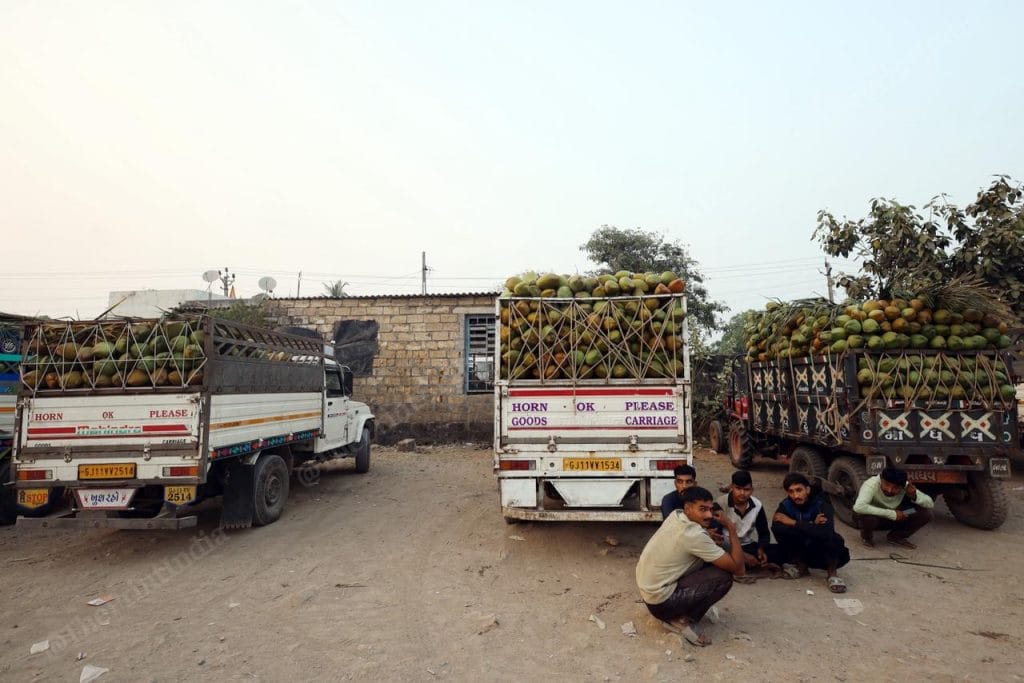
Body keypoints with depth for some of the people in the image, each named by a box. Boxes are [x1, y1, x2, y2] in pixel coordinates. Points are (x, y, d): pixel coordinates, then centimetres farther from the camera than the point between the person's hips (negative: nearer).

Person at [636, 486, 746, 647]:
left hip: (648, 590, 9)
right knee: (724, 577, -11)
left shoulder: (675, 516, -1)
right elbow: (738, 568, -18)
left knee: (710, 561, 13)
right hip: (661, 602, -9)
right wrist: (732, 531, -10)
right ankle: (686, 620, 0)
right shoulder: (695, 536, -26)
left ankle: (676, 615, 14)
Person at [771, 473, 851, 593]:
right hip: (802, 552, 3)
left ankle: (831, 572, -6)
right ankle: (801, 566, 1)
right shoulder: (786, 505, -13)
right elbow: (775, 526, -30)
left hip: (823, 553, -3)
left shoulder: (821, 503, -22)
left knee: (835, 539, -35)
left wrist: (793, 523, -31)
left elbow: (825, 531, -40)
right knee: (779, 529, -23)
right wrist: (811, 525, -32)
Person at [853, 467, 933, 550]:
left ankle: (896, 537, 7)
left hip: (893, 519, 4)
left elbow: (930, 504, -12)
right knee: (866, 517, -39)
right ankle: (866, 536, -2)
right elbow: (858, 507, -51)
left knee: (926, 513, -15)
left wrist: (914, 497, -34)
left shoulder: (906, 486, -20)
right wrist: (891, 514, -41)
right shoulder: (872, 484, -35)